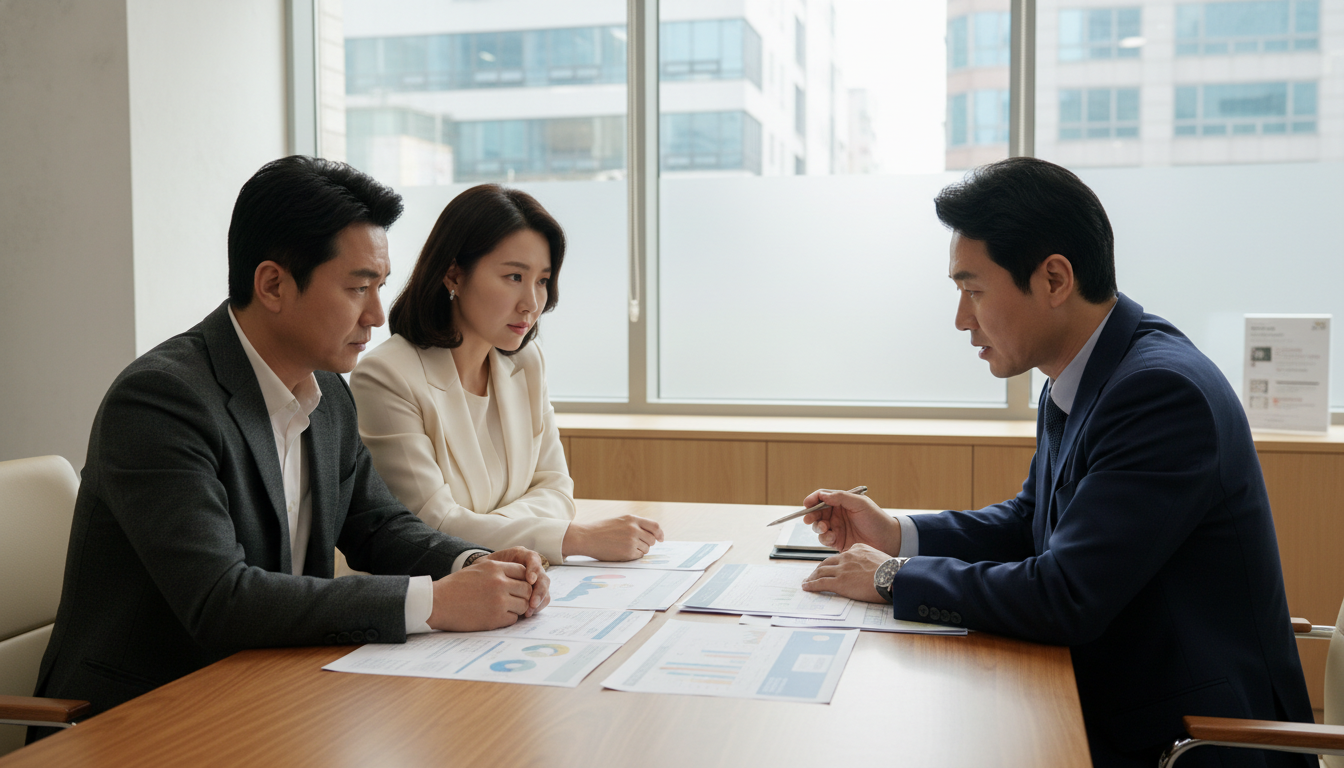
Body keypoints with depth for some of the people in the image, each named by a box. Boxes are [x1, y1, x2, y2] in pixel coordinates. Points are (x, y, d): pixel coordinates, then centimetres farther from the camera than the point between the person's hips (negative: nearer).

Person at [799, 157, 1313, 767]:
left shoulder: (1163, 391, -25)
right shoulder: (1073, 383, 4)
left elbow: (1065, 599, -28)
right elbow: (1030, 522, 17)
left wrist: (894, 577, -17)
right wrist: (897, 535, 3)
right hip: (1108, 705, 8)